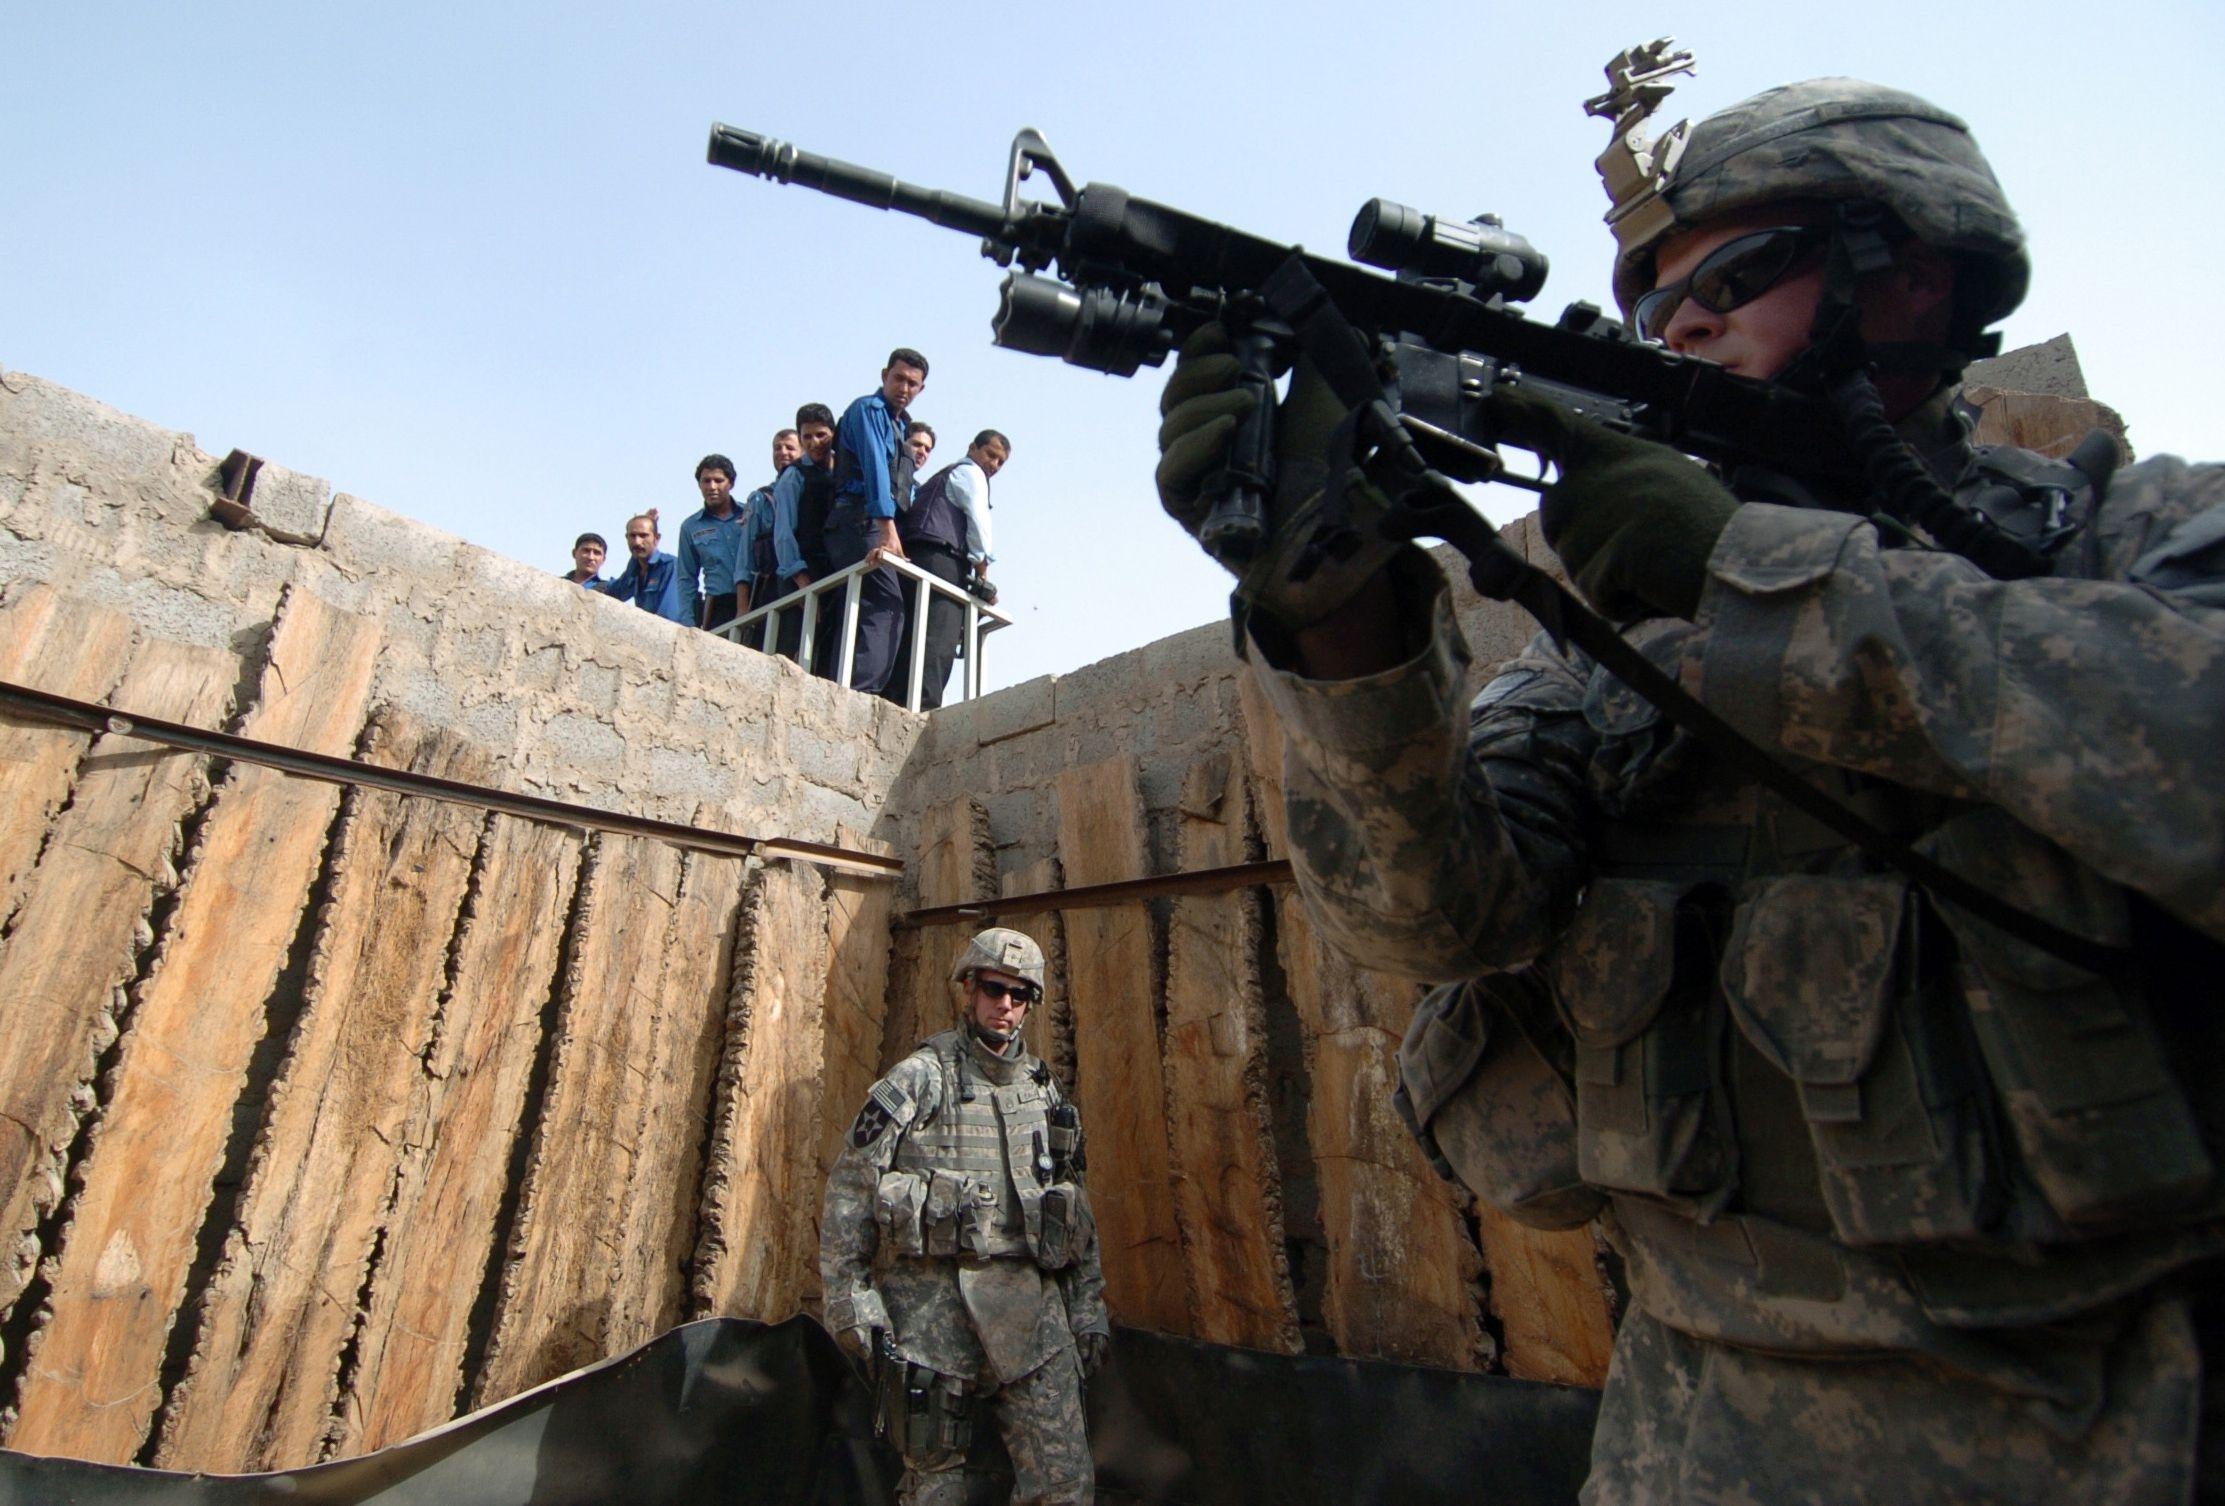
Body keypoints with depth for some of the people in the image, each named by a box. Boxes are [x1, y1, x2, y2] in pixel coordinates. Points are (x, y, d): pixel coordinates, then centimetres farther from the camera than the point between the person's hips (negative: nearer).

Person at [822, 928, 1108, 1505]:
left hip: (1030, 1305, 4)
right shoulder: (920, 1077, -2)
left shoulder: (1045, 1090, 12)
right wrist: (850, 1298, -9)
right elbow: (848, 1186, -4)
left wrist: (1089, 1306, 12)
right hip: (934, 1298, -3)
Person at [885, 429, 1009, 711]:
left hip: (913, 558, 9)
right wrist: (982, 573, 0)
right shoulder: (970, 472, 12)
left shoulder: (943, 476, 39)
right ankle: (923, 709, -34)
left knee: (910, 641, -3)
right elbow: (978, 521, -1)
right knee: (939, 642, -22)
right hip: (940, 559, -9)